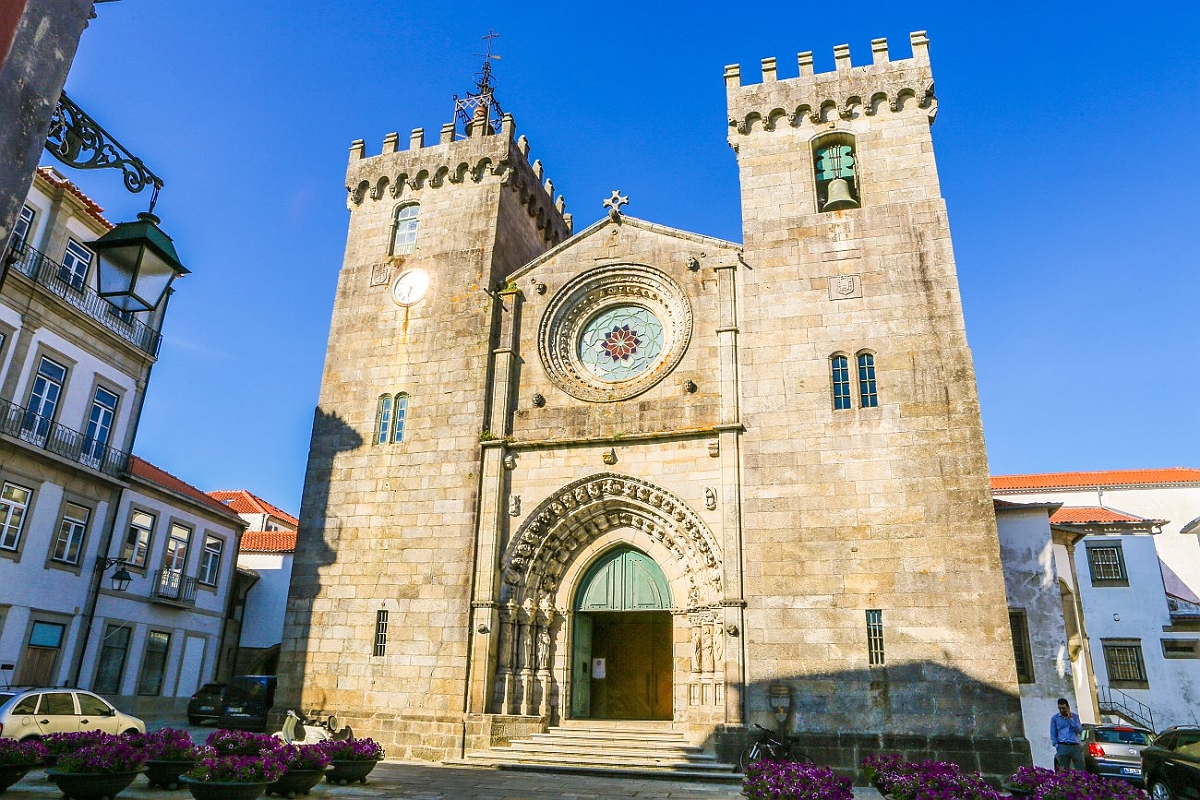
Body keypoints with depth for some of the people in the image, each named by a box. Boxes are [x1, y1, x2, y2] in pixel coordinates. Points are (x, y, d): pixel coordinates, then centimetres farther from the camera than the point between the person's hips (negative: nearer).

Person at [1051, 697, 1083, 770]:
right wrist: (1057, 746, -4)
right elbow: (1053, 734, 8)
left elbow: (1080, 731, -1)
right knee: (1064, 771, 0)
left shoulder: (1075, 716, 9)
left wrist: (1071, 719, -9)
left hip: (1075, 746, 0)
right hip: (1063, 747, 0)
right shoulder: (1055, 718, 7)